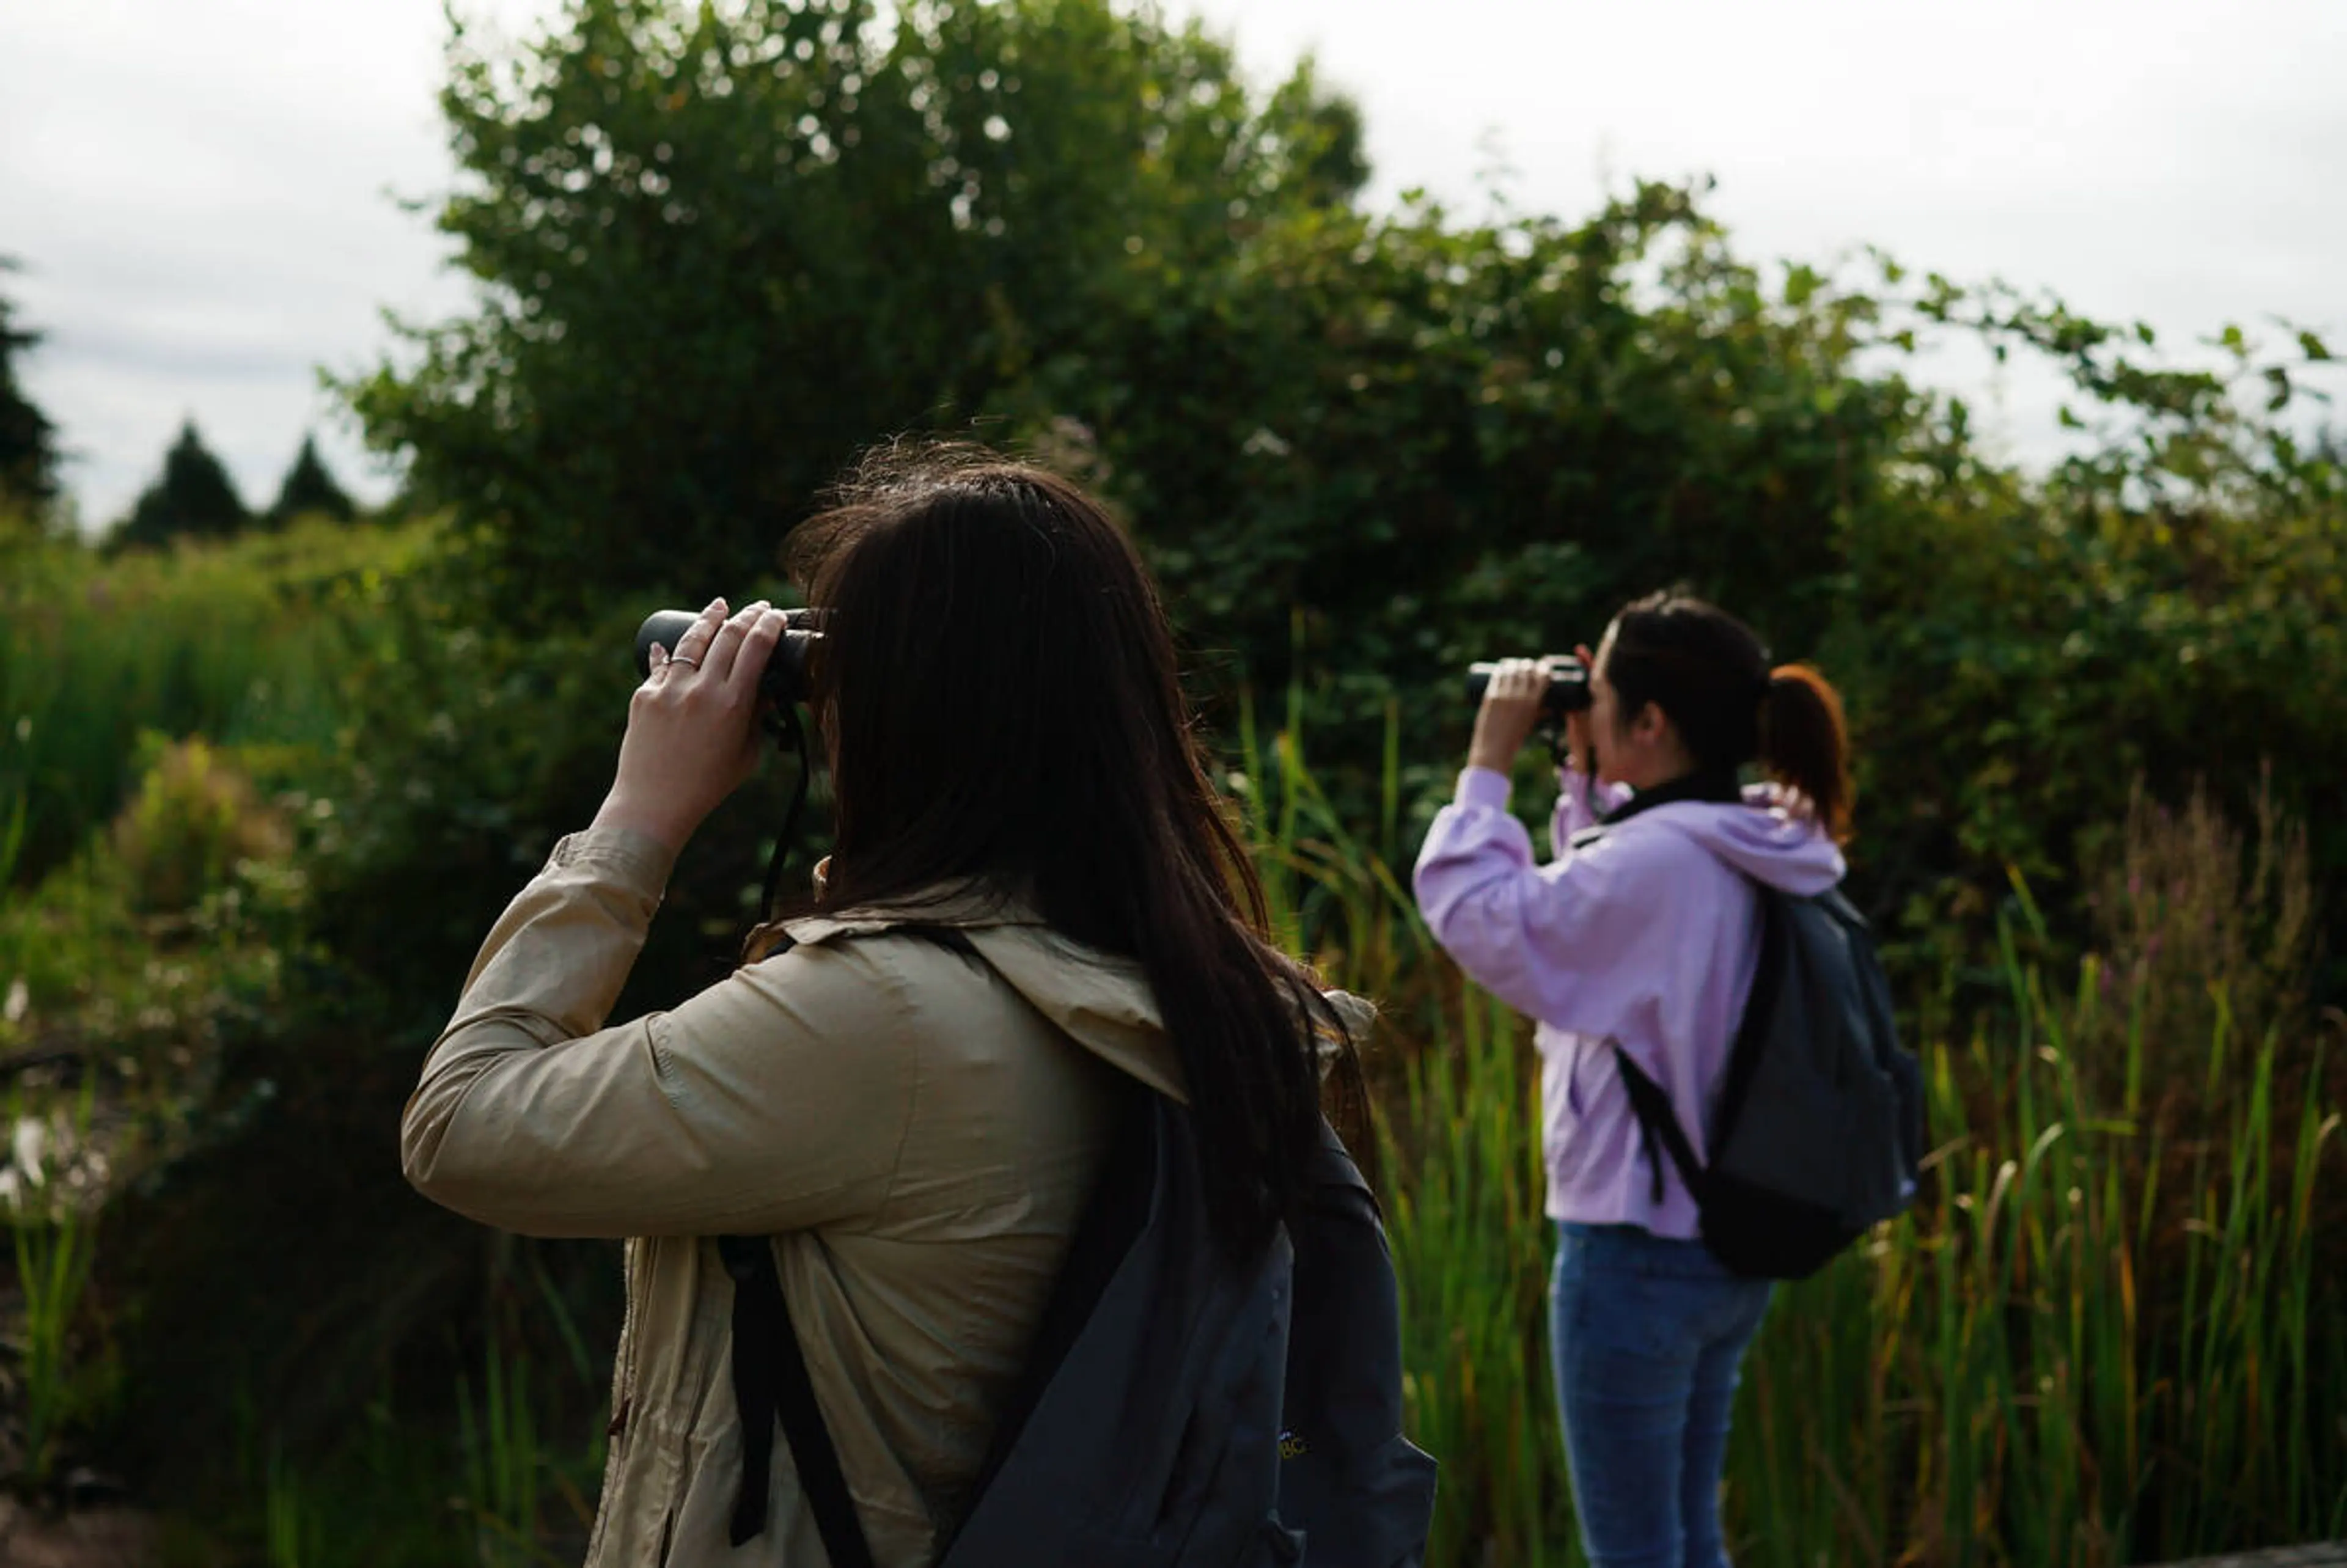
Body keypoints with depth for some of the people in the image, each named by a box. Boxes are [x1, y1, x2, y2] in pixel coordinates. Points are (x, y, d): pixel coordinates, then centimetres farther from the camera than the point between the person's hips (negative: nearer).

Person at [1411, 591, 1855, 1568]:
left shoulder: (1658, 860, -23)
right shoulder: (1744, 854, 6)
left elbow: (1476, 917, -18)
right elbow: (1592, 904, 21)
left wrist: (1490, 763, -10)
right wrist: (1585, 778, 11)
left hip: (1636, 1253, -9)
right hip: (1725, 1244, 9)